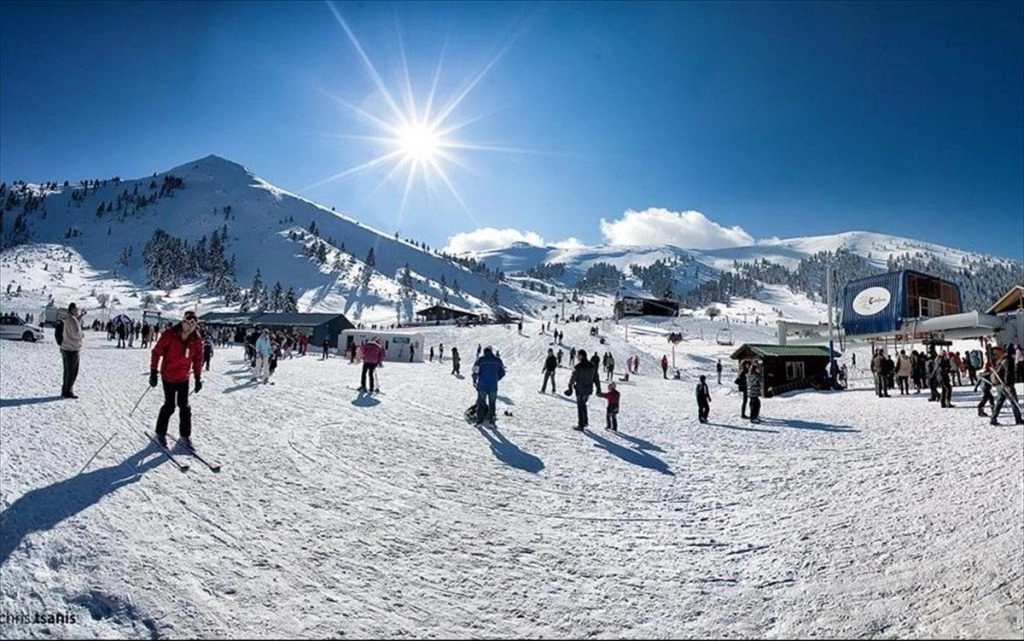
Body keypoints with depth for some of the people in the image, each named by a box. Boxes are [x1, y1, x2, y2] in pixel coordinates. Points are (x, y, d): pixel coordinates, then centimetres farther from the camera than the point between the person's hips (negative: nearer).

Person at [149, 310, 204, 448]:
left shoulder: (197, 340, -8)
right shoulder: (169, 335, -17)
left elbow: (198, 360, 4)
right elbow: (156, 353, -8)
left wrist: (198, 378, 6)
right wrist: (153, 372, -9)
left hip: (184, 378, 3)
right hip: (168, 377, -3)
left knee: (184, 407, 6)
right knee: (170, 406, 1)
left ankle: (185, 435, 19)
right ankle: (160, 433, 22)